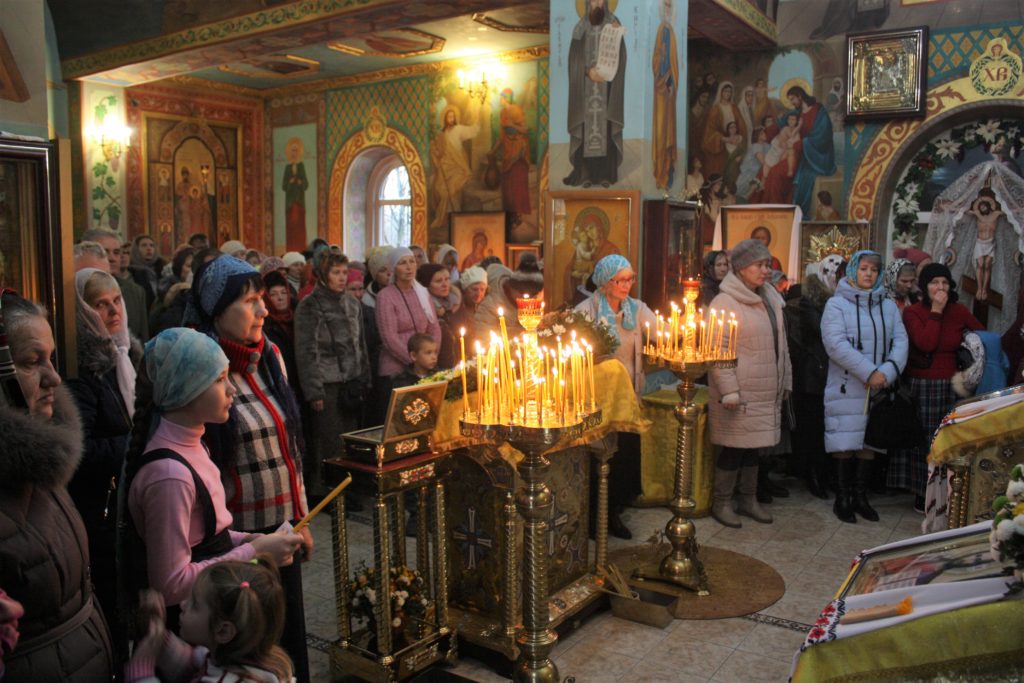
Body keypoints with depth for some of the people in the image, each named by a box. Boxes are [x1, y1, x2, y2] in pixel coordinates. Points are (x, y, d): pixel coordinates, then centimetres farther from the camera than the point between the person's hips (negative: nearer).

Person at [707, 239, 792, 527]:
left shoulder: (770, 300, 12)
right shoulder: (724, 303, -12)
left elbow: (780, 344, 19)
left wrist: (785, 381, 17)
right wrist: (729, 391, -21)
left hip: (766, 392, 7)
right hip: (739, 393, -7)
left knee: (753, 446, 16)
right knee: (734, 447, -1)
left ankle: (748, 499, 29)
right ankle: (721, 503, 15)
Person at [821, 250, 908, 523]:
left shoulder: (888, 306, 10)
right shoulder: (837, 304, -4)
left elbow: (900, 341, 2)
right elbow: (835, 344, -15)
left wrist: (887, 372, -15)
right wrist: (869, 372, -19)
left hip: (879, 388, 4)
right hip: (846, 388, -4)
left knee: (869, 443, 10)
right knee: (845, 444, -1)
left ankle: (860, 496, 21)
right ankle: (843, 498, 12)